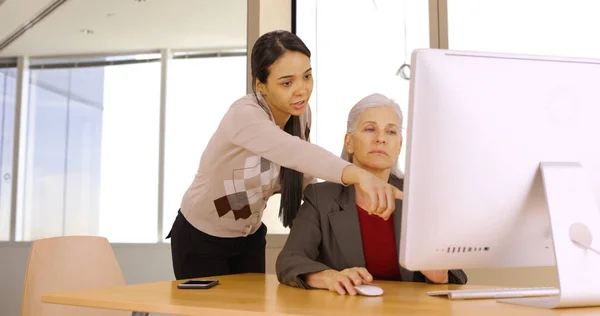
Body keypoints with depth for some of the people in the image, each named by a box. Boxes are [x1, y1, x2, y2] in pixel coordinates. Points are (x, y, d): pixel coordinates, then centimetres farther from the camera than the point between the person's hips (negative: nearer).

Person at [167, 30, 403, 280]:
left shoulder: (300, 112, -10)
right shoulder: (244, 115, -32)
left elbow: (303, 175, -2)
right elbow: (294, 152, -51)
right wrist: (360, 175, -65)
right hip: (201, 239, -5)